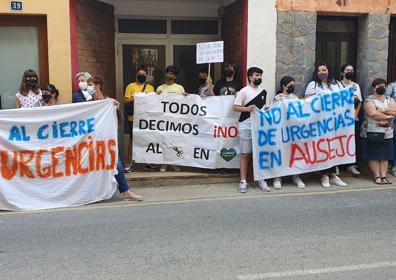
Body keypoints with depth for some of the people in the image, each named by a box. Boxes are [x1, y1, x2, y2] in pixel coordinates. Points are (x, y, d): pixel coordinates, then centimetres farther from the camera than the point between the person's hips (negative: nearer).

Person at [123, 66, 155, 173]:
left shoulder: (150, 87, 13)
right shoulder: (131, 86, 3)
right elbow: (126, 101, -3)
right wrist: (134, 98, -18)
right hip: (134, 118, -3)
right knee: (132, 139, 1)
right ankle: (129, 163, 7)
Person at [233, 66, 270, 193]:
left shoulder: (263, 92, 13)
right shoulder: (244, 91, -2)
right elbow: (235, 107, -6)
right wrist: (247, 109, -19)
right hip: (246, 126, -4)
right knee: (245, 154, 1)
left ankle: (261, 180, 15)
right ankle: (243, 181, 5)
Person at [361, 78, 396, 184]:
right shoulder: (369, 99, -5)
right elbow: (372, 114, -20)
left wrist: (383, 110, -16)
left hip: (387, 134, 5)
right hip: (372, 133, -5)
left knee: (385, 156, 3)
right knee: (374, 156, -3)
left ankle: (384, 176, 5)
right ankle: (377, 176, 2)